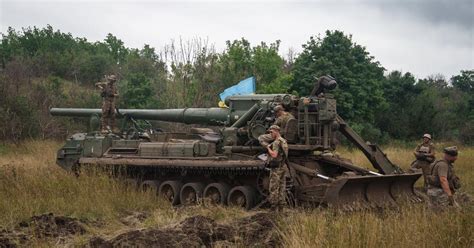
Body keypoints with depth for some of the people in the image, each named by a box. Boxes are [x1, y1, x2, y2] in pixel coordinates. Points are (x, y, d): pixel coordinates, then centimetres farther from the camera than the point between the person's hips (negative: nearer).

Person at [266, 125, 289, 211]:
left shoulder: (276, 142, -15)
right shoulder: (284, 141, 15)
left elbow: (274, 155, -26)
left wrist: (268, 148, -11)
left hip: (276, 168, -9)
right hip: (283, 166, 9)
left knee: (273, 189, -6)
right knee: (282, 188, 9)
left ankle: (274, 208, -6)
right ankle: (281, 207, 10)